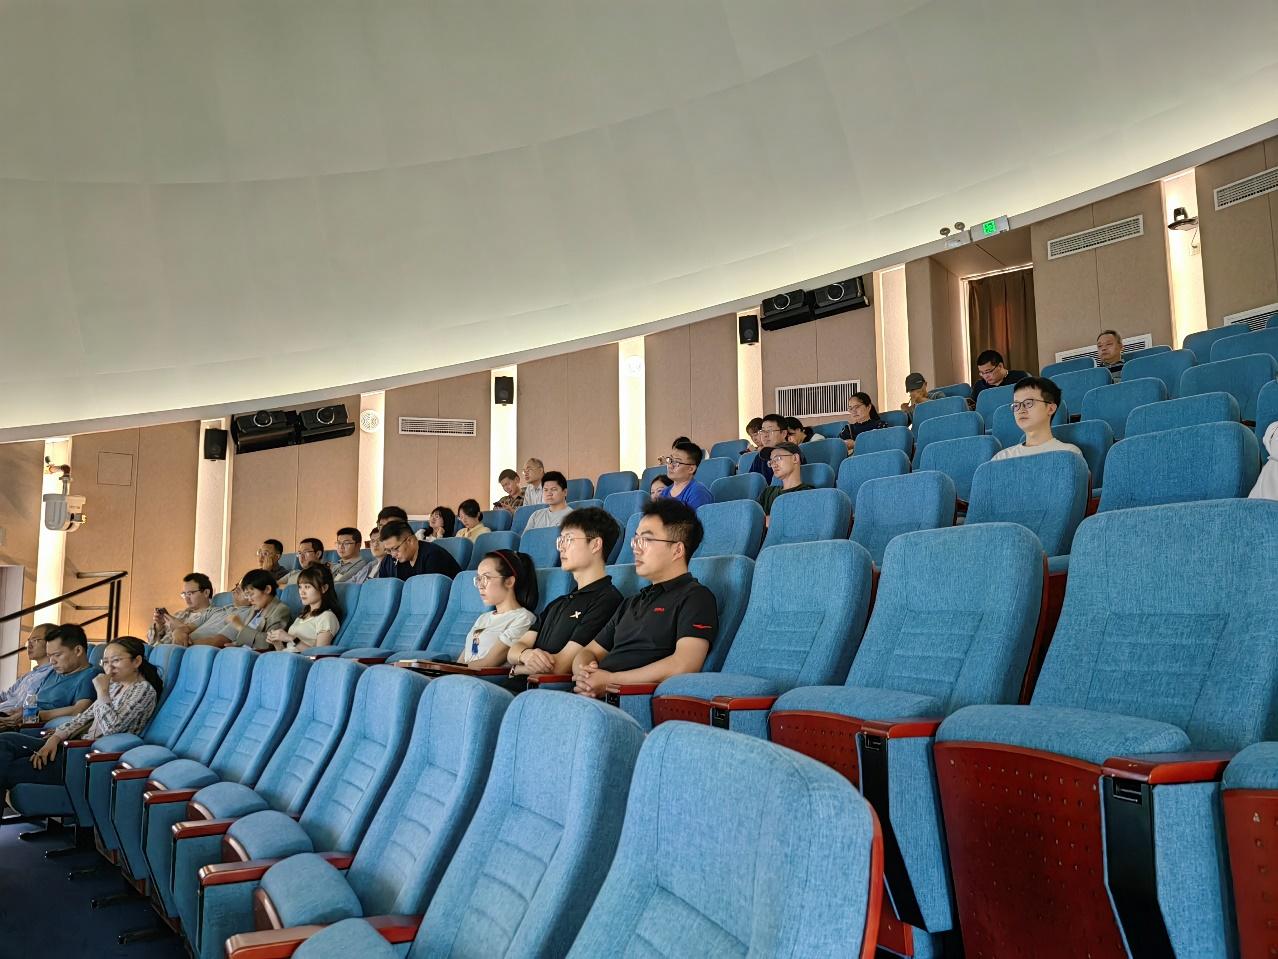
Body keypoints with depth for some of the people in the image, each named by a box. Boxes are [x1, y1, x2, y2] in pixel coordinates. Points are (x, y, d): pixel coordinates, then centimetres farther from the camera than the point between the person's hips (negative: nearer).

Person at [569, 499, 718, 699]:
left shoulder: (695, 597, 3)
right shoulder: (632, 603, 30)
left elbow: (684, 665, -13)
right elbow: (591, 651, 28)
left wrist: (611, 680, -12)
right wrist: (584, 672, 1)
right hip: (588, 696, 8)